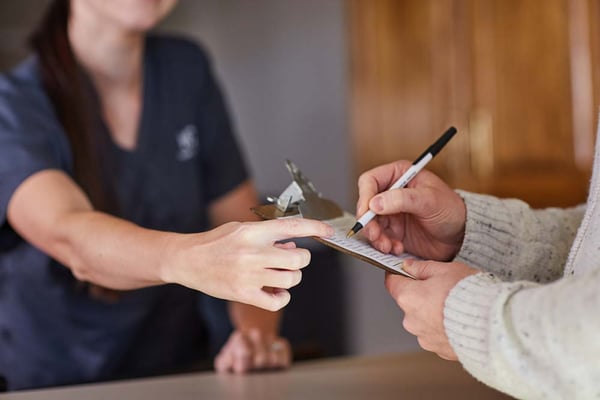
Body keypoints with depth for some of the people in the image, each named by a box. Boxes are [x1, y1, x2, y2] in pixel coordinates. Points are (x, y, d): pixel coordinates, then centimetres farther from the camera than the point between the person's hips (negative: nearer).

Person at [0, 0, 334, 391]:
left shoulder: (186, 69, 2)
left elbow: (243, 220, 4)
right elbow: (70, 237, -32)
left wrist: (258, 330, -14)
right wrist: (193, 259, -51)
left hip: (185, 373, 3)